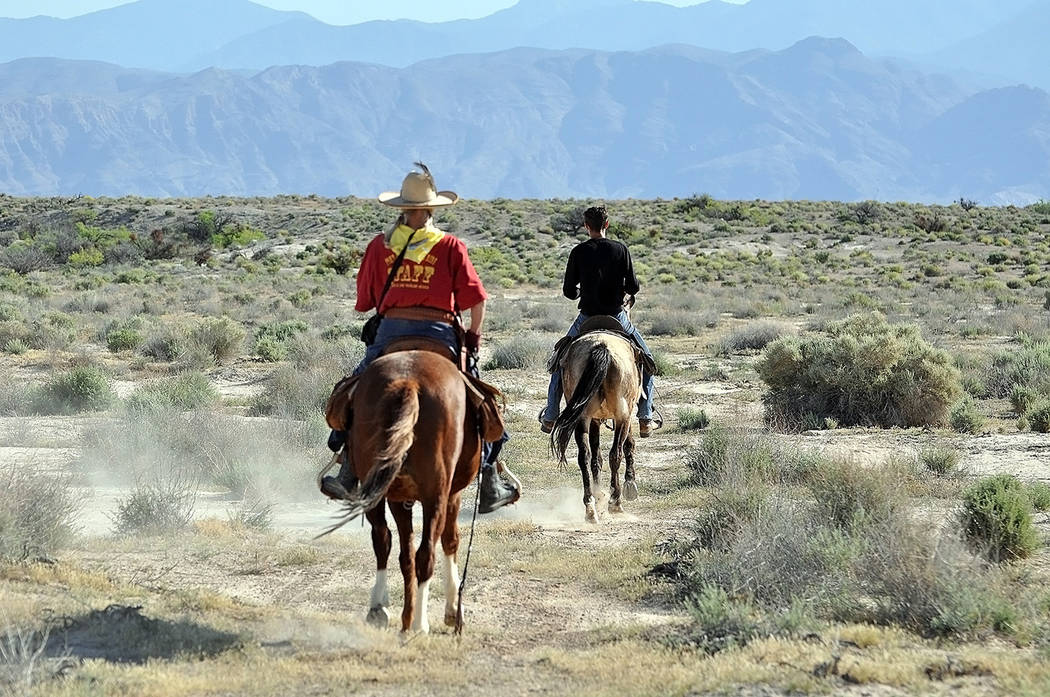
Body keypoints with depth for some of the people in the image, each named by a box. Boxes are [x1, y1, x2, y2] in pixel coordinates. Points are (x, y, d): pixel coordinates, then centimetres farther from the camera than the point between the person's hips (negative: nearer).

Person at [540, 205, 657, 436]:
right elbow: (633, 287, -5)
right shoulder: (621, 249, -6)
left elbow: (569, 291, -2)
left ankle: (550, 417, 20)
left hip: (587, 317, 0)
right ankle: (645, 418, 10)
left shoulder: (578, 252, -5)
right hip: (617, 315, 0)